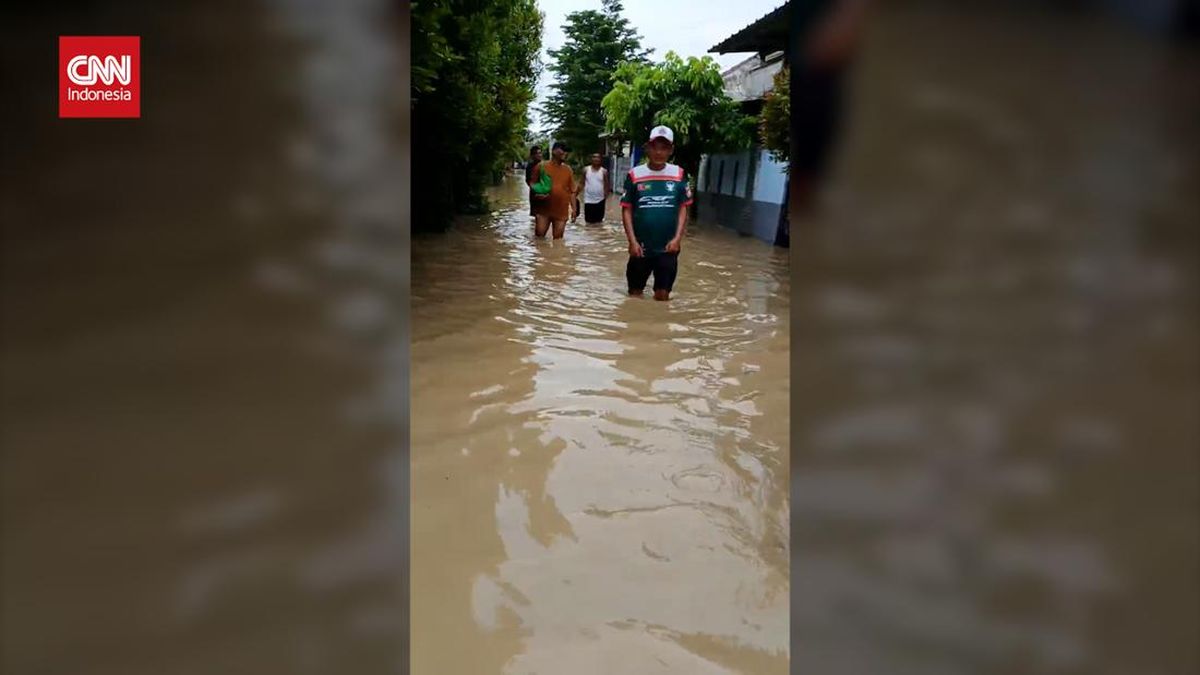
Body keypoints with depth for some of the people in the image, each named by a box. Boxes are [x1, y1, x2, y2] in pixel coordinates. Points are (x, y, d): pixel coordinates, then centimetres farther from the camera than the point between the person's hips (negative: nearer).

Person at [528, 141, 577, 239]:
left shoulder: (568, 170, 9)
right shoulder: (541, 166, 2)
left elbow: (572, 191, 11)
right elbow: (531, 182, 6)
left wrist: (573, 208, 5)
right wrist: (537, 192, -14)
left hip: (561, 211, 2)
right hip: (543, 209, -2)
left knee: (558, 239, 4)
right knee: (539, 236, -1)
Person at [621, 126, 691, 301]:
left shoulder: (679, 175, -2)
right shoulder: (635, 175, -4)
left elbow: (683, 208, 3)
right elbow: (627, 210, -1)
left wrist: (677, 238, -8)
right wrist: (632, 241, -8)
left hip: (667, 247, 0)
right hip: (641, 247, 0)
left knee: (662, 295, 6)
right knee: (635, 293, 12)